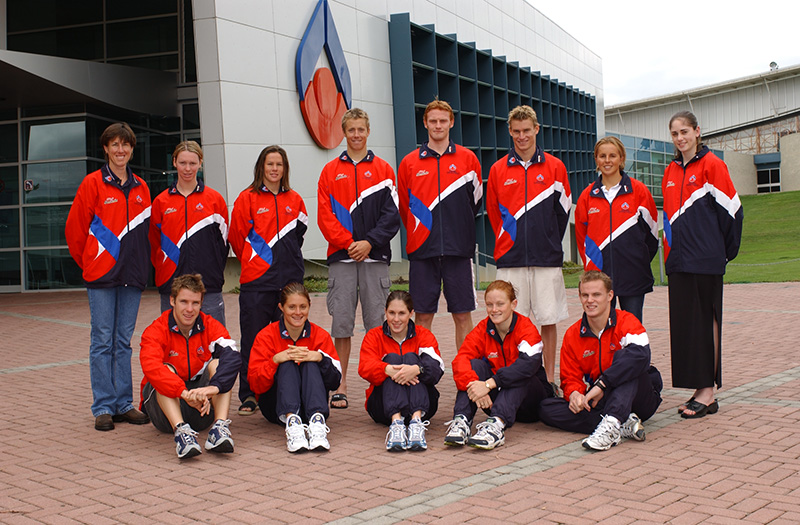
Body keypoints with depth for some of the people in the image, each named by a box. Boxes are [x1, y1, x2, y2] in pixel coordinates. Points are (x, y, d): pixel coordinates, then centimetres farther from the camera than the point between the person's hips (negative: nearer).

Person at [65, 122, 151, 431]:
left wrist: (140, 264, 11)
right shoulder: (93, 184, -2)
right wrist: (89, 263, 7)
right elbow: (74, 229, 1)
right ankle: (103, 408, 6)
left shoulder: (141, 189, 11)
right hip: (101, 277, -4)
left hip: (132, 276, 4)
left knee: (124, 341, 9)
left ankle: (124, 404, 15)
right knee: (103, 341, 0)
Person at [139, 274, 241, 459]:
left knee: (217, 363, -20)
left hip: (202, 409, 2)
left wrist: (214, 387, -42)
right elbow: (151, 367, -30)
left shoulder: (211, 326, -2)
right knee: (165, 370, -27)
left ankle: (220, 426, -38)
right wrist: (185, 393, -45)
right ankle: (180, 430, -46)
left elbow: (233, 357, -22)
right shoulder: (155, 331, -9)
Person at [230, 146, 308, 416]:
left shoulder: (294, 200, 12)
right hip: (256, 282, -3)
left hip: (289, 280, 3)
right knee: (253, 339, -2)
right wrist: (254, 262, 10)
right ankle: (248, 396, 5)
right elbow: (237, 237, 3)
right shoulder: (247, 198, 1)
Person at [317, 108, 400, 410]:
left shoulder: (383, 169, 8)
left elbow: (391, 214, 1)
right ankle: (341, 386, 8)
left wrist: (370, 242, -11)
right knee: (341, 323, 1)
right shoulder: (330, 172, 10)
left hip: (375, 257, 0)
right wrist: (348, 242, -10)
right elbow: (324, 215, 2)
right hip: (341, 257, 1)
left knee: (377, 323, 1)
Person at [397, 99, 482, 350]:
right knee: (423, 315, 3)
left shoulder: (467, 159, 5)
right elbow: (404, 208, 13)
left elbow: (475, 200, 13)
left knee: (463, 315, 3)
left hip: (458, 250, 0)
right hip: (422, 250, 0)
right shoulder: (409, 163, 6)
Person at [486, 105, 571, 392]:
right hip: (510, 259, 0)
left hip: (547, 258, 0)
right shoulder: (498, 170, 7)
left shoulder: (554, 167, 5)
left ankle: (549, 380, 12)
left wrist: (548, 244, 10)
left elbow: (563, 210, 9)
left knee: (549, 319, 3)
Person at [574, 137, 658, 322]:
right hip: (598, 272, 2)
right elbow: (581, 235, 14)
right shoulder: (587, 195, 7)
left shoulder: (638, 190, 1)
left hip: (633, 277, -1)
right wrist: (590, 264, 9)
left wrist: (639, 261, 7)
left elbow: (651, 230, 7)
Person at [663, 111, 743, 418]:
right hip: (679, 260, 7)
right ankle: (700, 390, 14)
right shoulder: (670, 172, 15)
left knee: (706, 320, -3)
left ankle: (708, 393, 2)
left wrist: (725, 251, -1)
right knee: (684, 323, 7)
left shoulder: (711, 165, -5)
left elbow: (730, 209, -6)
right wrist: (670, 252, 14)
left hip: (705, 259, -7)